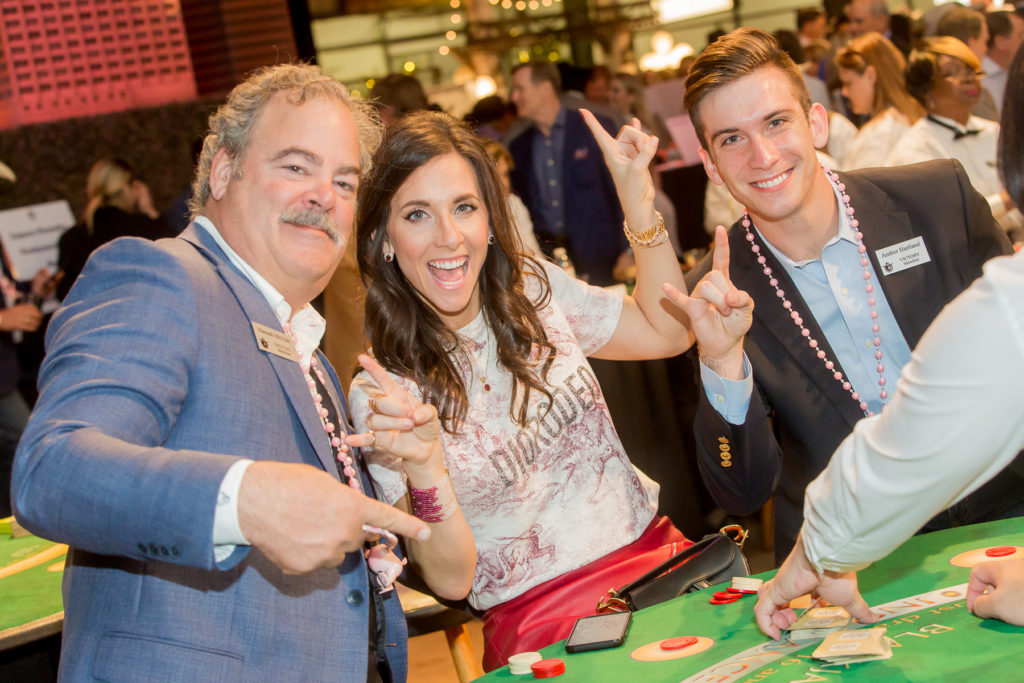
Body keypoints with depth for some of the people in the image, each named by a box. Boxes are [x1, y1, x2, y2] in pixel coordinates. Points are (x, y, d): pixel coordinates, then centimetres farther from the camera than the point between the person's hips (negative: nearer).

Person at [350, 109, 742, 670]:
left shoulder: (533, 289, 4)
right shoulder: (381, 395, -10)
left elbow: (665, 332, 18)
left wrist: (638, 201, 6)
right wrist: (422, 470, -31)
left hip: (656, 551, 6)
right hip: (540, 618, -5)